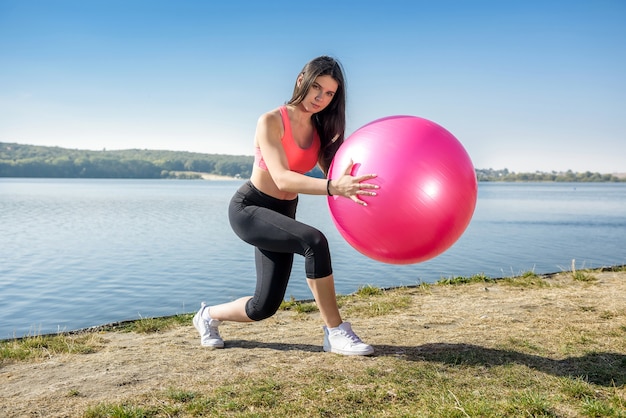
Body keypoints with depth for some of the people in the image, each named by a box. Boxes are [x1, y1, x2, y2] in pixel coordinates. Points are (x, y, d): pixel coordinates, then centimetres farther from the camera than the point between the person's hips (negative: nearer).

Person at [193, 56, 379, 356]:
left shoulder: (320, 130, 2)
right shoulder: (271, 122, -18)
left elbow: (333, 173, -10)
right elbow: (282, 178, -32)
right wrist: (333, 187, -47)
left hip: (282, 215, 7)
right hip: (249, 209, -6)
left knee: (265, 306, 4)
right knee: (313, 241, -32)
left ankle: (209, 315, 33)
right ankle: (335, 333, -20)